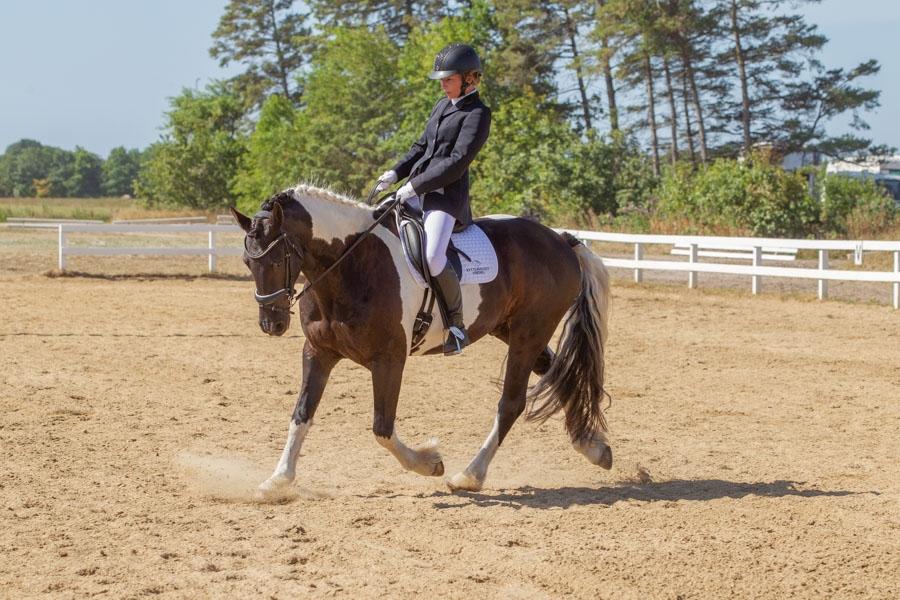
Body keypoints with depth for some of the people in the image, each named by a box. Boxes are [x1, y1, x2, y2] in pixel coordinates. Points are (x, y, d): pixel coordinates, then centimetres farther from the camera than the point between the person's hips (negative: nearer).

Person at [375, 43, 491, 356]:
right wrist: (396, 172, 8)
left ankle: (457, 324, -11)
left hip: (446, 194, -9)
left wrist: (415, 184, -19)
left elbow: (456, 162, -16)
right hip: (417, 189, 9)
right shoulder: (442, 106, 17)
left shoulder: (477, 114, -8)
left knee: (433, 257, -27)